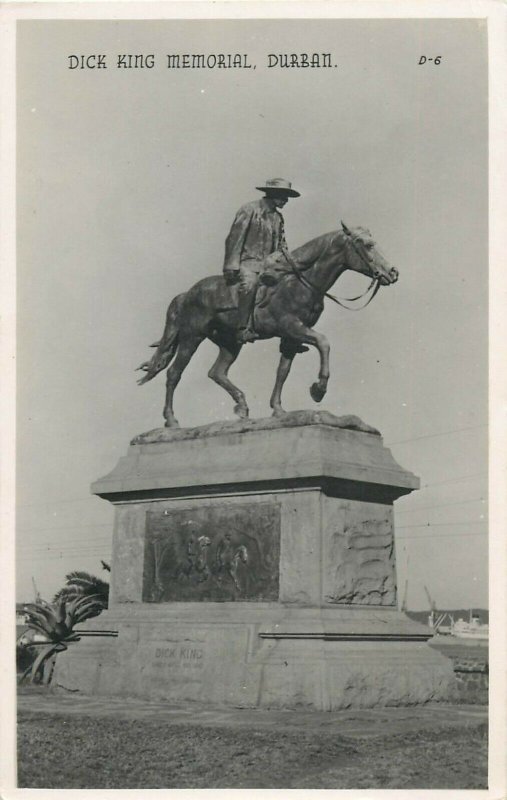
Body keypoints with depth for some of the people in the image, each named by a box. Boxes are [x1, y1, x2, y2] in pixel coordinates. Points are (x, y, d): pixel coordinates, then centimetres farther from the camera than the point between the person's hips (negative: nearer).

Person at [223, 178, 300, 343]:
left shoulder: (278, 217, 17)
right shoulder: (249, 210, -4)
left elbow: (281, 244, 24)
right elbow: (235, 238, -8)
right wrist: (231, 266, -15)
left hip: (267, 264, 8)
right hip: (247, 261, -7)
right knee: (250, 283, -36)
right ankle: (244, 329, -36)